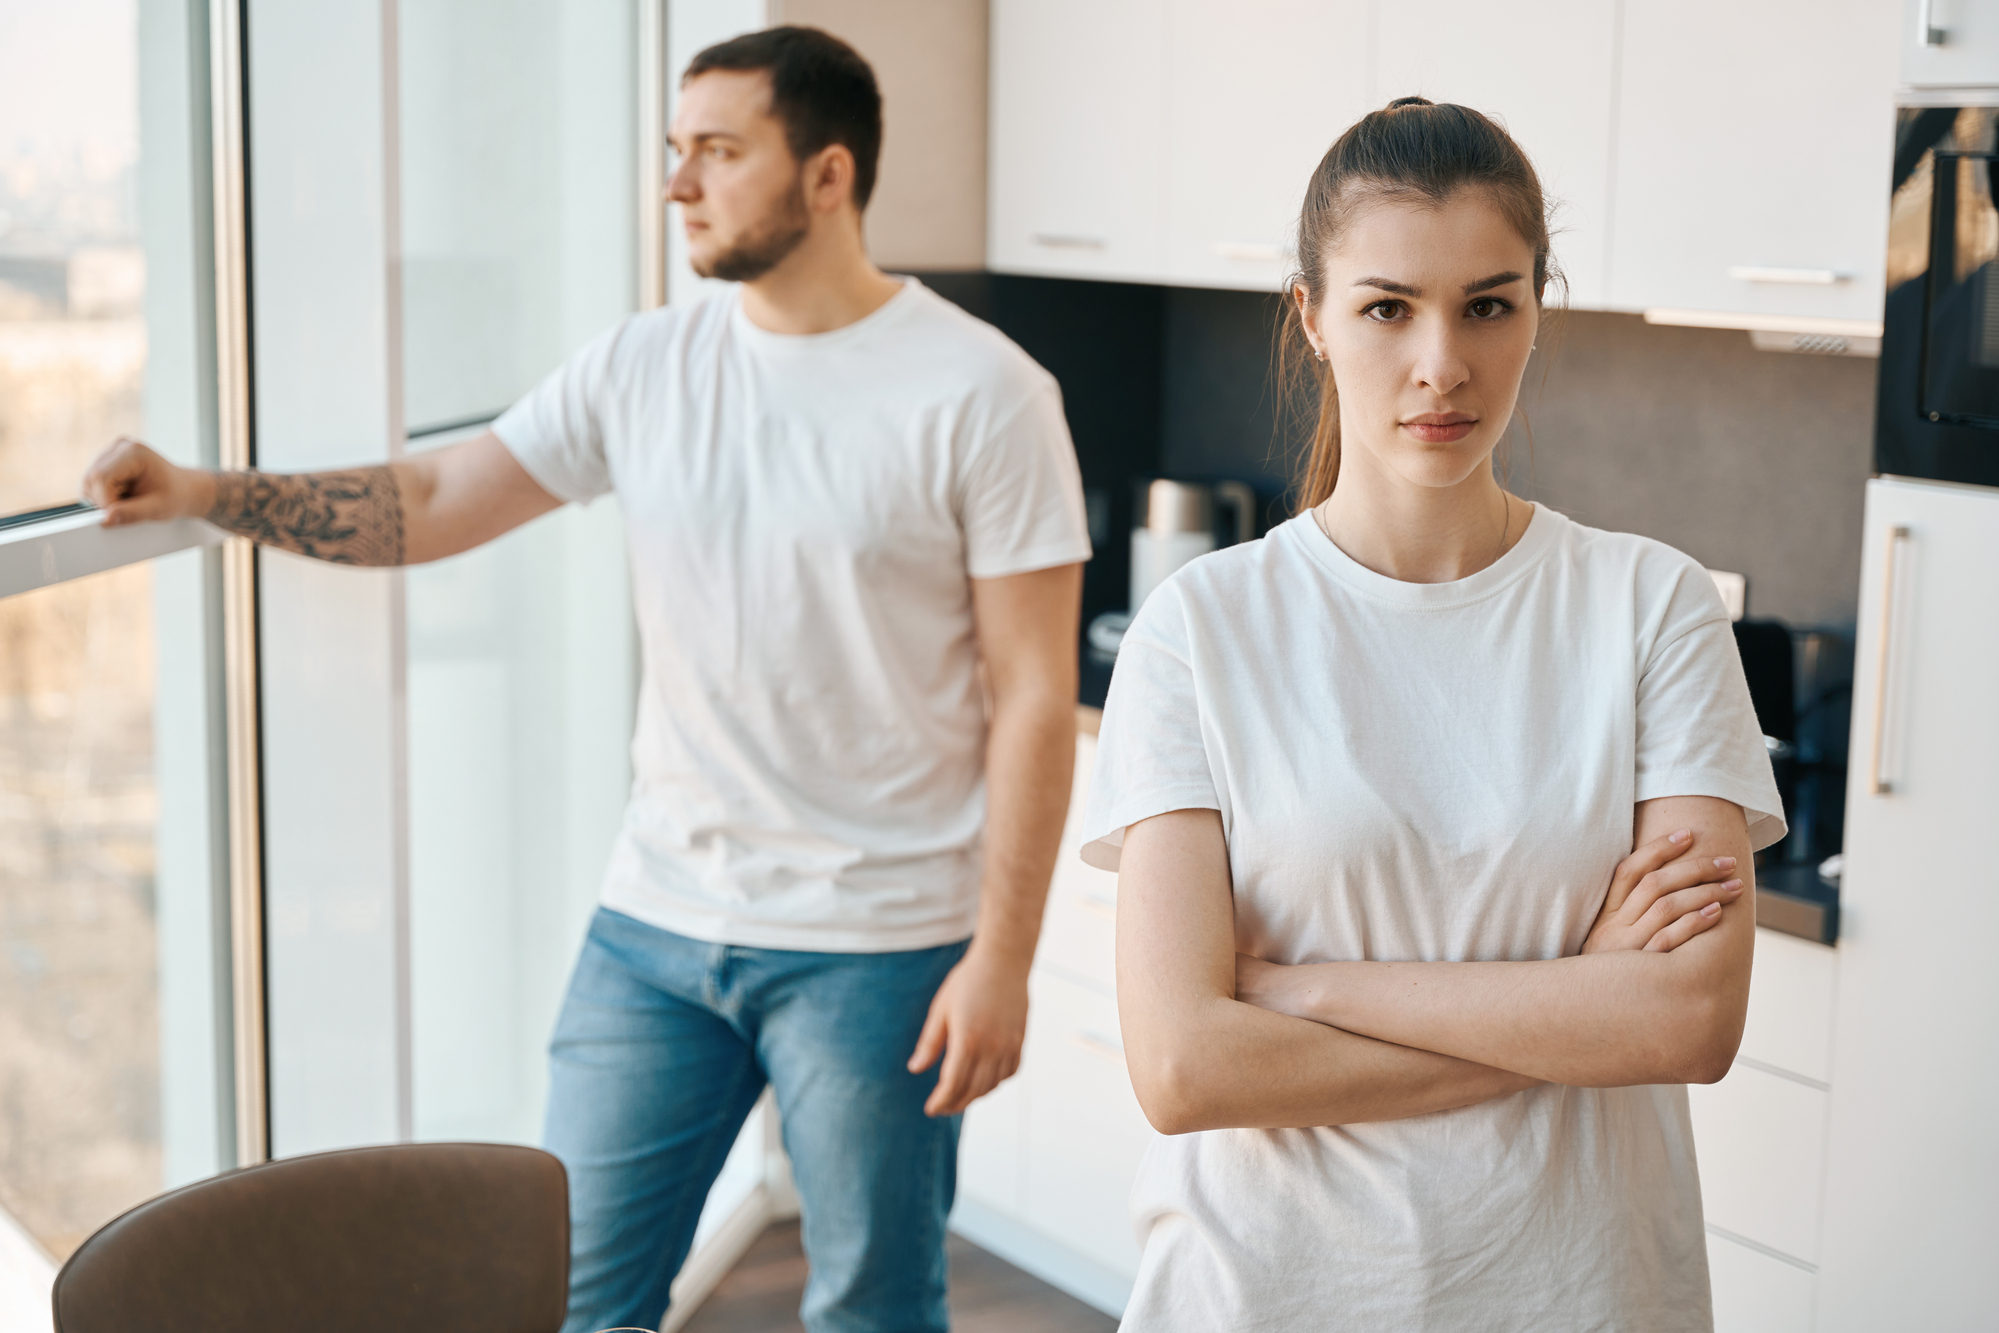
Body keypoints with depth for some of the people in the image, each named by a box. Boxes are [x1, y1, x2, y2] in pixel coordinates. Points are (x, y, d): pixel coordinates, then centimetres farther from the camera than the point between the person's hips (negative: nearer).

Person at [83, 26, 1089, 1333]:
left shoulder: (981, 394, -11)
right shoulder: (644, 367, 4)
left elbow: (1035, 700, -11)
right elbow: (431, 504, 6)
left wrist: (1003, 958, -13)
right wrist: (202, 492, -7)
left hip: (876, 947, -4)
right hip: (655, 927, 5)